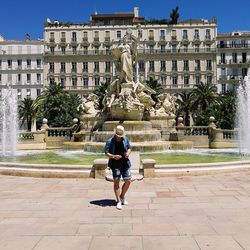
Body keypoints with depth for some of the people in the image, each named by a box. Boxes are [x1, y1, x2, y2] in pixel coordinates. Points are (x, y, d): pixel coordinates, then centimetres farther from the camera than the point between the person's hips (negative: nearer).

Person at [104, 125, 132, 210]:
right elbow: (106, 153, -7)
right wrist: (113, 156, -25)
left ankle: (122, 197, 27)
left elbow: (129, 148, 15)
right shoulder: (110, 141, -7)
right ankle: (118, 201, 6)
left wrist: (128, 153, -7)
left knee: (128, 181, 5)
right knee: (116, 182, -3)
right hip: (115, 165, -4)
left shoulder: (125, 139, 4)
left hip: (125, 164, 4)